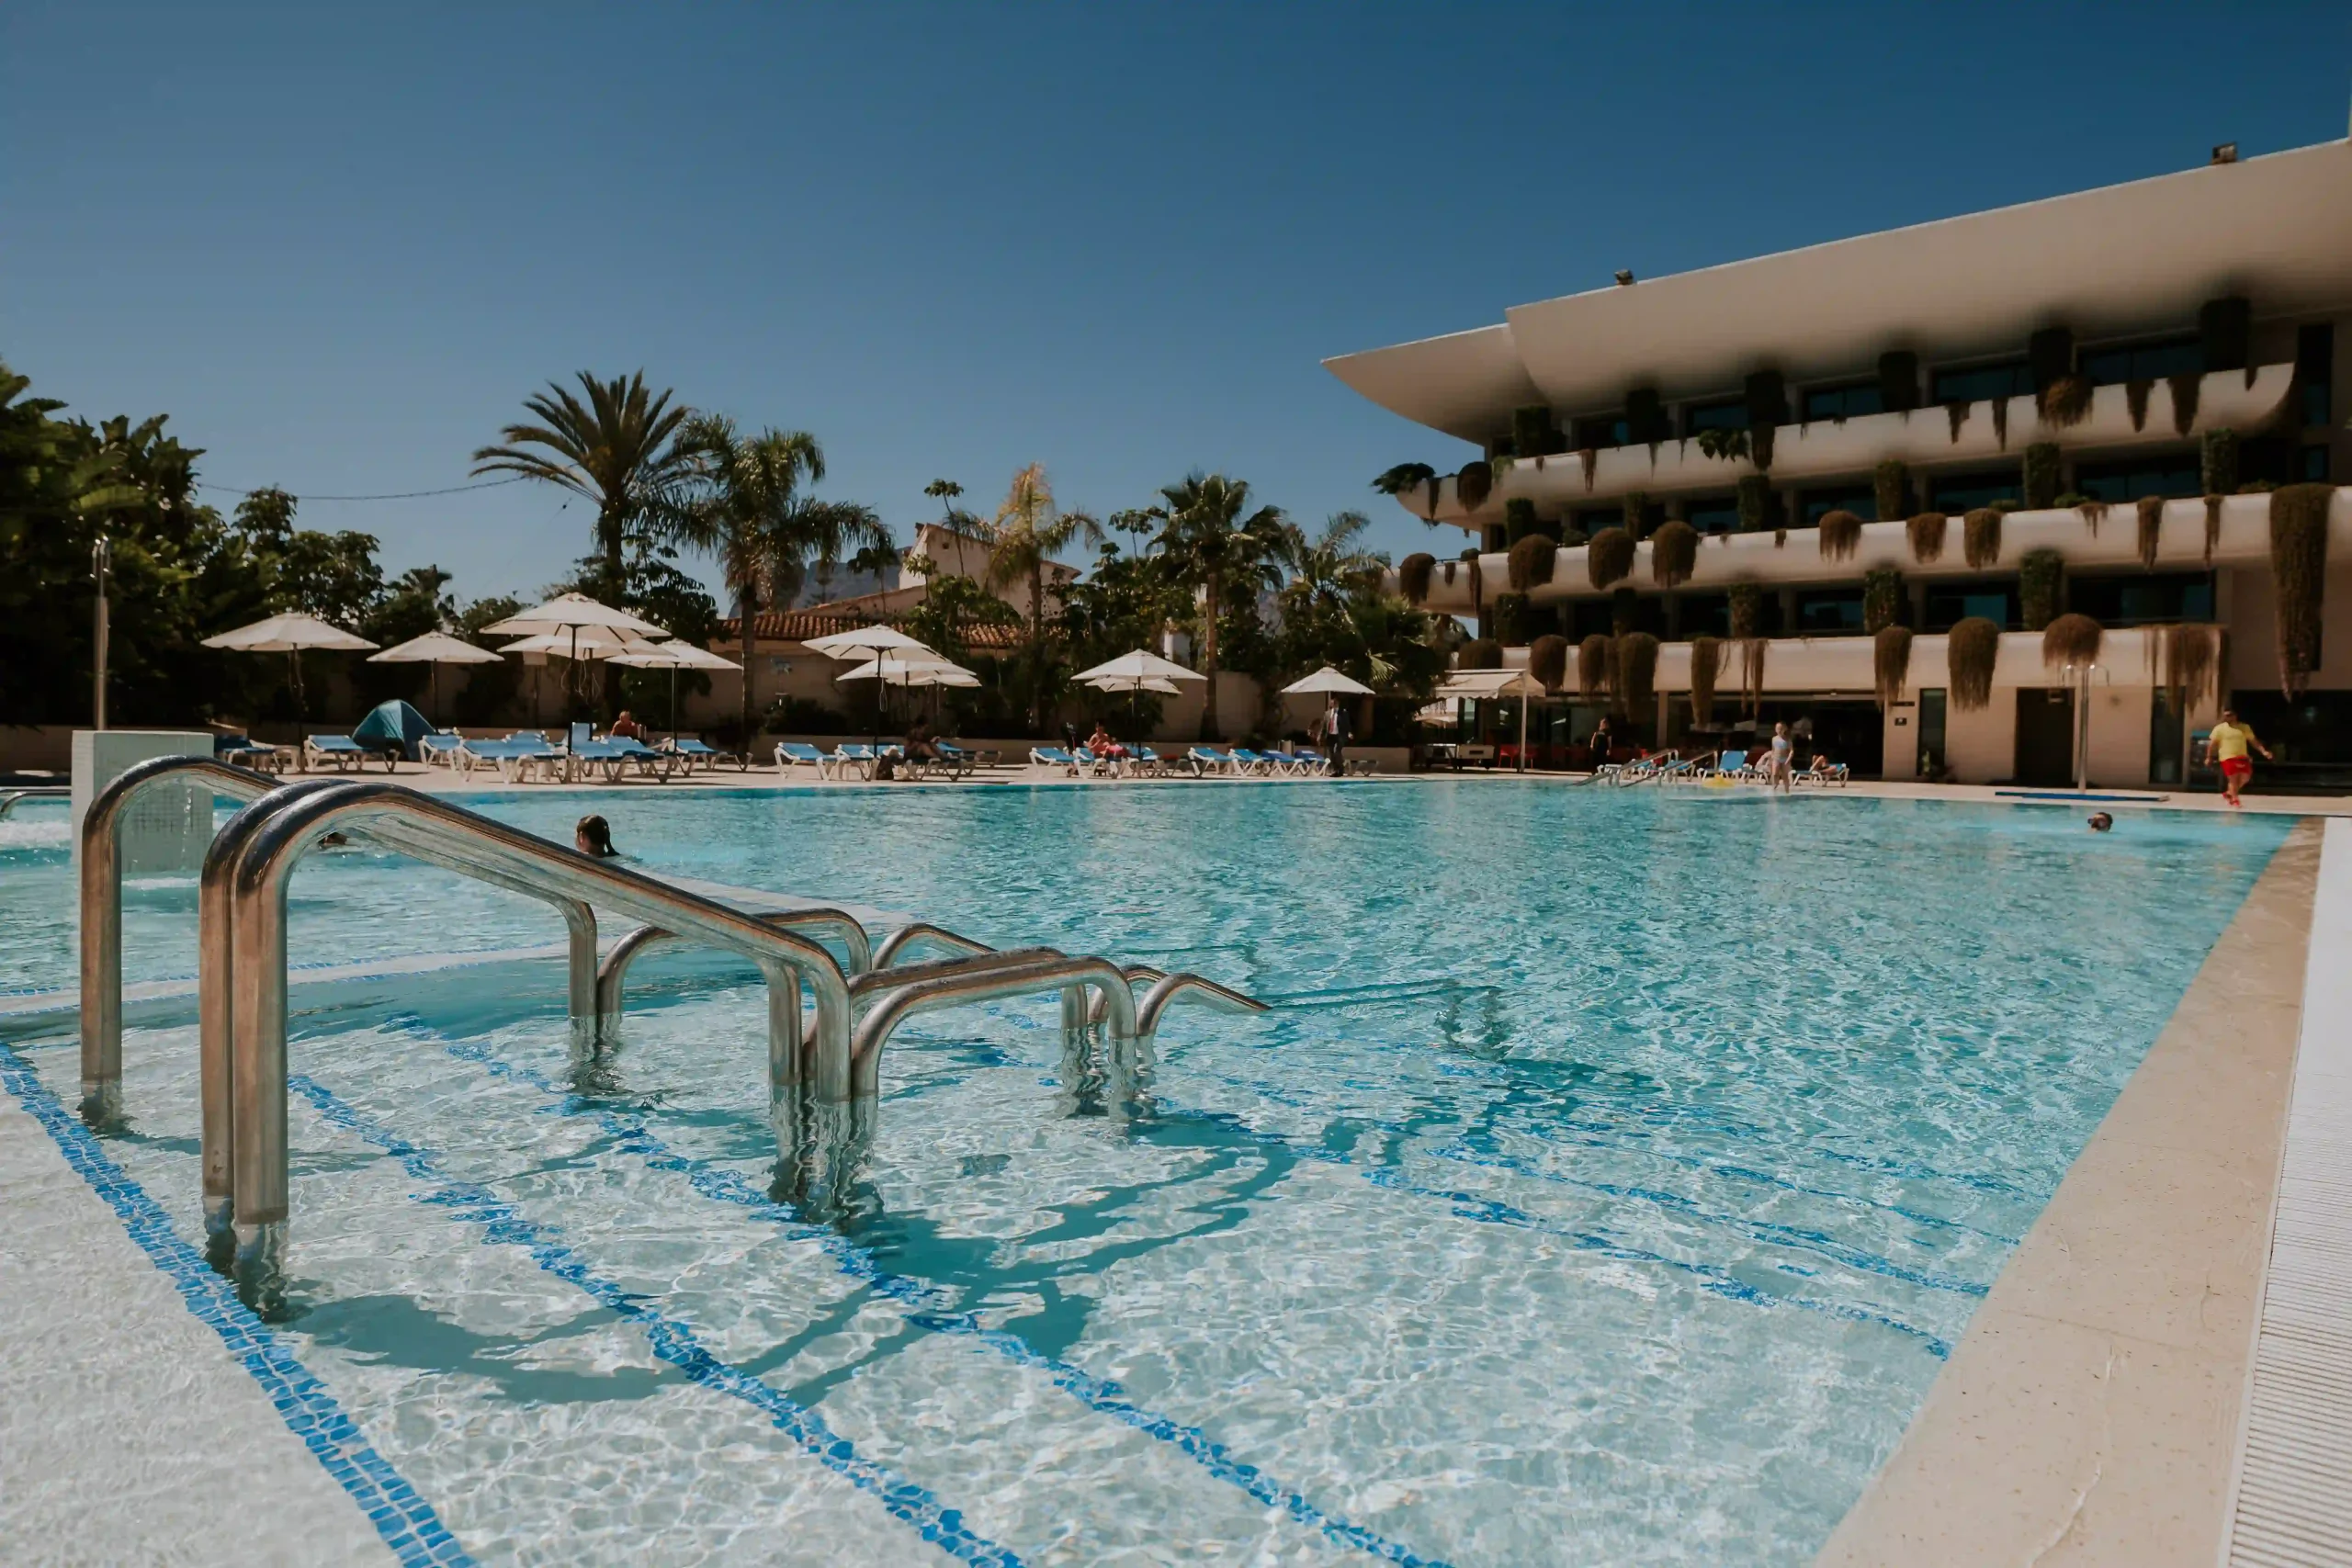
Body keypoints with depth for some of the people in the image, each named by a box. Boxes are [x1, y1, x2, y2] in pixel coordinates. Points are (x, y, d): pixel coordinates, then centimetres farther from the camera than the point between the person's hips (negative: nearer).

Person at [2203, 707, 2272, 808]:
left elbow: (2253, 741, 11)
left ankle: (2229, 793, 21)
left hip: (2242, 757, 4)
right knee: (2233, 779, -5)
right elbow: (2212, 744, -1)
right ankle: (2234, 799, 7)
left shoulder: (2245, 727, 10)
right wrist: (2209, 757, -8)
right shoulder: (2219, 728, 0)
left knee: (2245, 777, 1)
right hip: (2228, 757, -4)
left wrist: (2263, 751, -2)